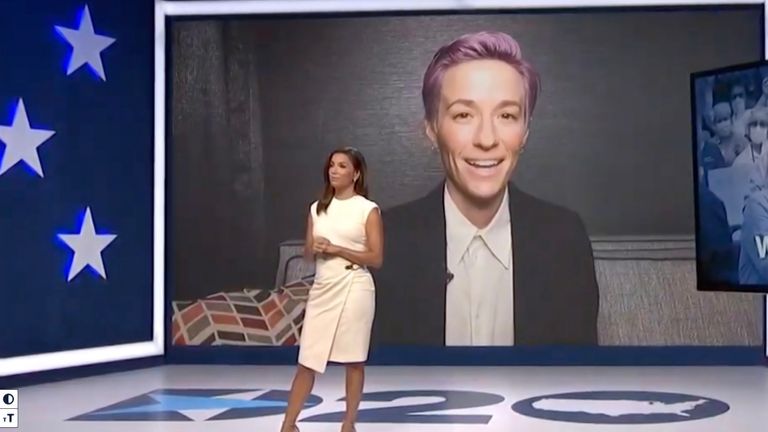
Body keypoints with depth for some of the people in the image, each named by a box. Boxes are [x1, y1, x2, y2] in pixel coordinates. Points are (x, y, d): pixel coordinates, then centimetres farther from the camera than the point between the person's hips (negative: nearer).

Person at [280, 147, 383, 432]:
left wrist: (336, 249, -14)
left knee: (353, 360, 5)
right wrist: (315, 249, -7)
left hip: (353, 289, -4)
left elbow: (376, 258, -7)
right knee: (307, 360, 3)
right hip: (323, 289, 4)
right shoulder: (317, 208, 11)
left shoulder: (368, 210, -3)